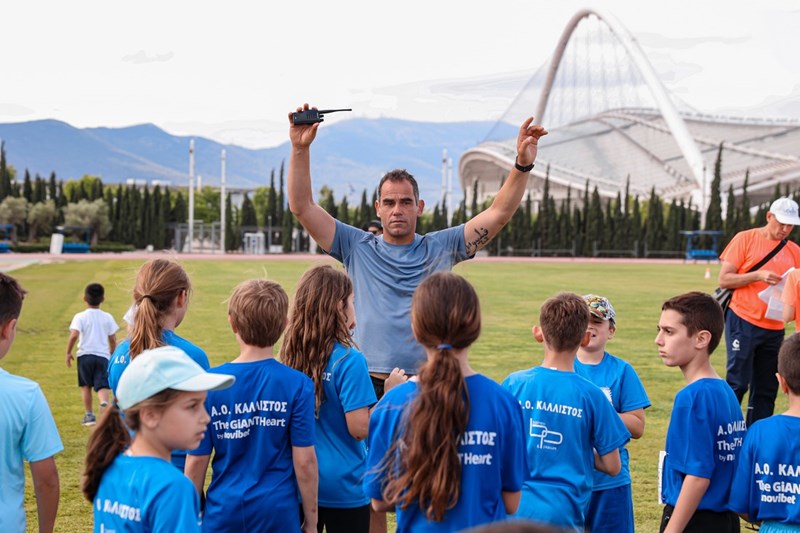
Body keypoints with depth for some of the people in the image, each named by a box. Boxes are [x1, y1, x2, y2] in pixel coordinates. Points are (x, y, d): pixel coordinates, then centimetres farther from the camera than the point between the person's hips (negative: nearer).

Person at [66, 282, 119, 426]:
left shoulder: (80, 317, -4)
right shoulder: (107, 317, 5)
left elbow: (74, 335, -16)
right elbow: (112, 339, 7)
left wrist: (68, 352, -5)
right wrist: (113, 355, 21)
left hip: (85, 355, -1)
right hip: (103, 356, 1)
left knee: (86, 386, 15)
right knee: (102, 386, -4)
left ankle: (89, 414, 16)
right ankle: (104, 403, -35)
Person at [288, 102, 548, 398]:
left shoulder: (441, 247, 10)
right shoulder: (358, 248, 9)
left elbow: (499, 213, 7)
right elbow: (302, 208, 5)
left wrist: (522, 164, -4)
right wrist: (300, 149, -3)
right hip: (370, 386, 0)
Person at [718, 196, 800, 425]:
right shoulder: (745, 239, -1)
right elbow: (724, 279, -4)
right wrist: (758, 275, -17)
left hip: (774, 328, 5)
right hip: (743, 322, -5)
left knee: (766, 389, 6)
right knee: (737, 384, -8)